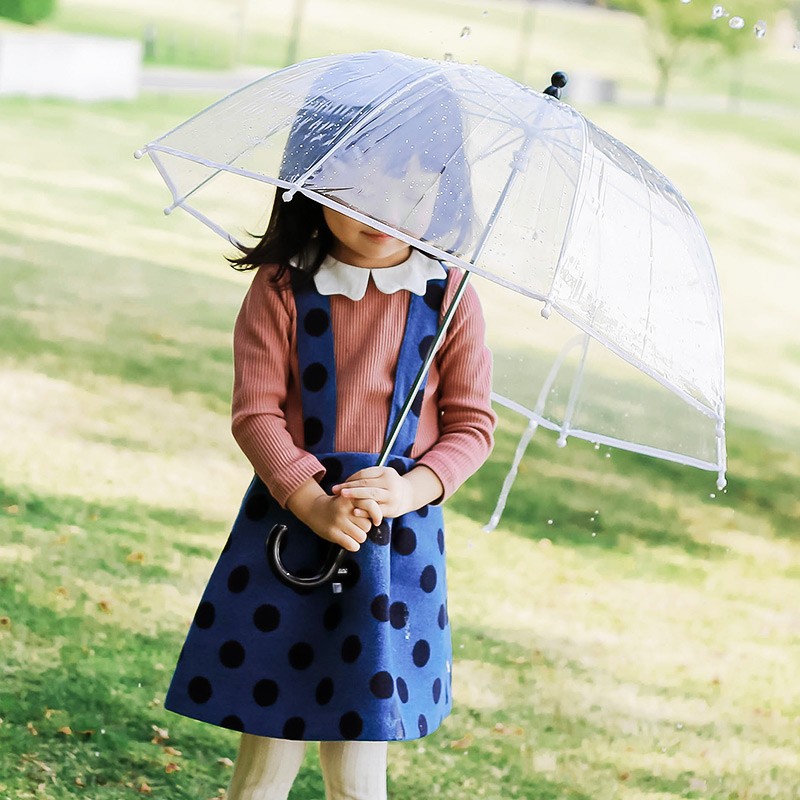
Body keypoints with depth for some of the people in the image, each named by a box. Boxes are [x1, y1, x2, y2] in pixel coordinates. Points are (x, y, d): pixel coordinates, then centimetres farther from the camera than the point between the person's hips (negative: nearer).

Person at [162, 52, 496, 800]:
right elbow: (257, 410, -8)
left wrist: (411, 488, -18)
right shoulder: (283, 291, -6)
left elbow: (472, 423, -1)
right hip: (287, 533, 0)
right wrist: (312, 501, -20)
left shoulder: (448, 300, -3)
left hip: (398, 538, 0)